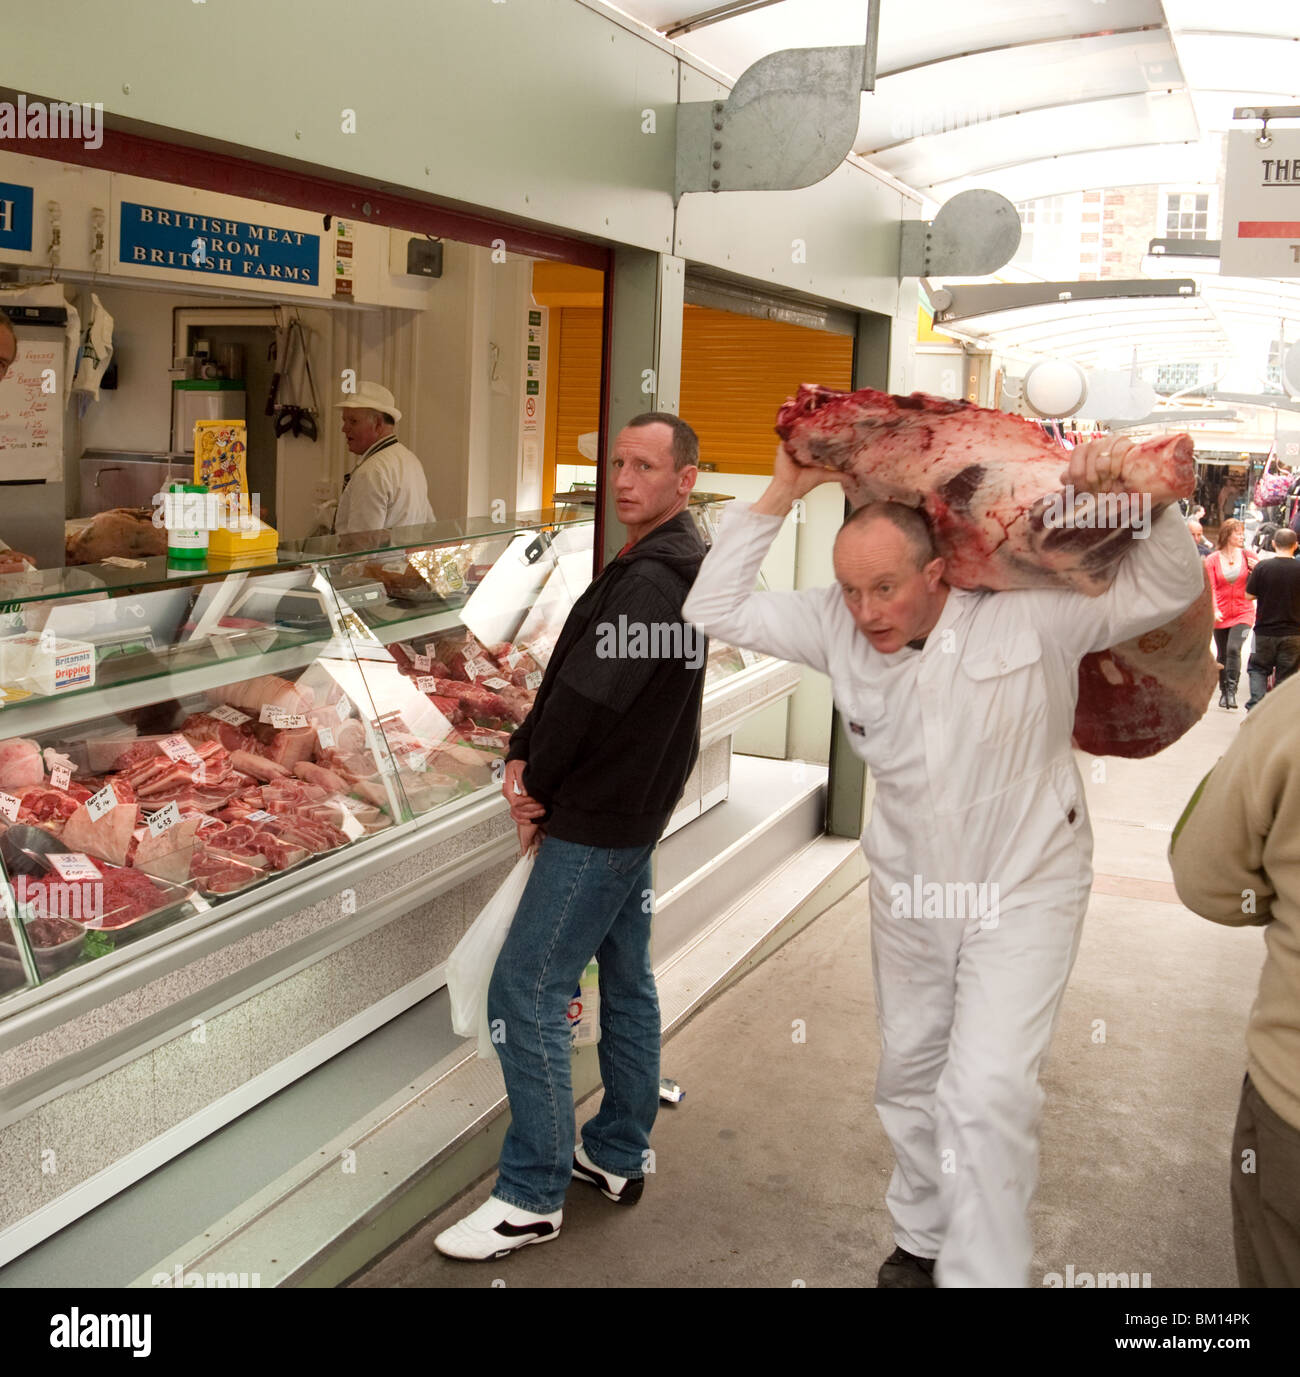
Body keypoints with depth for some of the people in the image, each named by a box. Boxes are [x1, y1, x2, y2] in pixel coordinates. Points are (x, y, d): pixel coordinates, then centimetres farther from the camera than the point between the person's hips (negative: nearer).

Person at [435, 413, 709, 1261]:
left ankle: (533, 1197, 4)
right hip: (635, 810, 11)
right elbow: (570, 676, 10)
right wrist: (525, 756, -1)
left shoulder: (651, 577, -21)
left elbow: (590, 693, -23)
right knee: (626, 978, 17)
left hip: (600, 820, -11)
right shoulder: (673, 563, 13)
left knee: (526, 992, -5)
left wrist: (538, 784, -9)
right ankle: (620, 1157, 31)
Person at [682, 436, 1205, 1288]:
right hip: (909, 895, 5)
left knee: (989, 1092, -14)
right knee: (911, 1075, 19)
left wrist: (1143, 495, -34)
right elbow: (716, 610, -13)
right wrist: (780, 497, -18)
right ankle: (923, 1242, 42)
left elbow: (1169, 590, -17)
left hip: (1022, 891, -4)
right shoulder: (838, 628, -12)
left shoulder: (1028, 618, -21)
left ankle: (982, 1273, 2)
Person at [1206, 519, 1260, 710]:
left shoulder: (1248, 555, 1)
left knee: (1234, 649, -19)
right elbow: (1210, 587, -6)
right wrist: (1214, 610, -20)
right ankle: (1224, 692, 24)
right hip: (1221, 615, 1)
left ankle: (1232, 690, -15)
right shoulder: (1212, 560, 0)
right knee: (1222, 655, 9)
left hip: (1243, 612, -1)